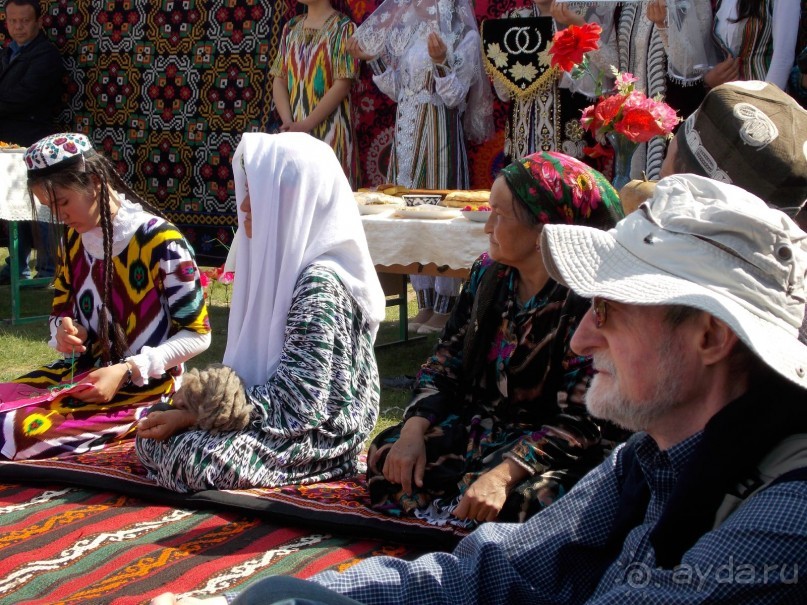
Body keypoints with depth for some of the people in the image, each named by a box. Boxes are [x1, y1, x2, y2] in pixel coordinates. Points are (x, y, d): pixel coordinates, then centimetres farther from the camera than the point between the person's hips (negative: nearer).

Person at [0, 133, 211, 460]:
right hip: (86, 370, 8)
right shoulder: (72, 240, 6)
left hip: (145, 385, -8)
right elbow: (61, 313, 15)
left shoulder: (161, 243, -16)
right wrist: (65, 332, -9)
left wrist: (127, 371, -21)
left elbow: (197, 335, -13)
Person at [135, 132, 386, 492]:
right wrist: (201, 402, -4)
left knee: (195, 459, -26)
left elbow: (294, 402, -24)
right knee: (152, 435, 0)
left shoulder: (320, 284, -22)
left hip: (318, 434, -8)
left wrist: (192, 416, -19)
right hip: (283, 411, 8)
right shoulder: (284, 262, 6)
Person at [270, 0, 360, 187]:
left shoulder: (343, 28, -4)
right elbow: (279, 81, 9)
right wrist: (289, 123, -8)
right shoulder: (291, 28, 13)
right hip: (293, 133, 5)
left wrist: (305, 125, -16)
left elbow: (342, 85, -12)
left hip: (329, 131, -5)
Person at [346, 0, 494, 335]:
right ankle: (425, 303, 14)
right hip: (407, 132, 7)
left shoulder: (464, 38, -4)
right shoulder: (411, 34, 14)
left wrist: (440, 62, -26)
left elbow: (454, 96, -12)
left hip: (440, 131, -7)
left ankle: (444, 307, 0)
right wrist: (372, 57, 12)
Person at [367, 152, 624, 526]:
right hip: (476, 429, 6)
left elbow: (579, 421, -23)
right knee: (386, 453, -12)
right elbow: (444, 364, 6)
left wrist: (504, 475, -34)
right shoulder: (488, 274, 3)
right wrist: (414, 430, -11)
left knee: (521, 502, -35)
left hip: (548, 452, -6)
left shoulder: (584, 302, -20)